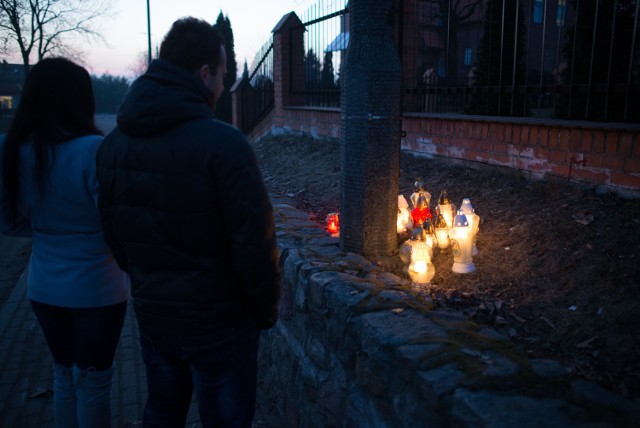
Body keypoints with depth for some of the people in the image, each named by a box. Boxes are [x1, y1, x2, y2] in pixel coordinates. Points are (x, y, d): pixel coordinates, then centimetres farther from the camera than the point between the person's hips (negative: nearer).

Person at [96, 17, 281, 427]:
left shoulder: (114, 144, -1)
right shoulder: (223, 143, -22)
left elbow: (113, 231, 6)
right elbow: (255, 243, -22)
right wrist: (267, 309, -5)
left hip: (151, 314, 6)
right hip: (218, 322, -6)